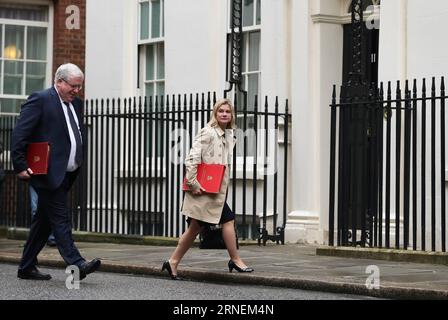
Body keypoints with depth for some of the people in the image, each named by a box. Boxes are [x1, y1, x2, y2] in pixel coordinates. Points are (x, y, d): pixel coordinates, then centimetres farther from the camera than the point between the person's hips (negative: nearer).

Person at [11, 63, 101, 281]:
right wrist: (20, 166, -16)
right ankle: (76, 264, -16)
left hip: (66, 174, 9)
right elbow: (19, 134, -12)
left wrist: (78, 162, 16)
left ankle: (27, 267, 19)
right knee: (60, 219, -12)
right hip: (48, 173, -9)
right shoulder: (39, 100, -8)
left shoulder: (75, 104, 17)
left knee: (44, 220, 12)